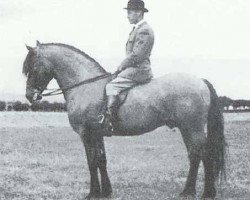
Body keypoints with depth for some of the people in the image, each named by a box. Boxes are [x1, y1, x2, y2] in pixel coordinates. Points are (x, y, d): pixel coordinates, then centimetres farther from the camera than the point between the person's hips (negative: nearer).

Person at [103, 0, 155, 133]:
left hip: (139, 70, -11)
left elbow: (136, 55, -19)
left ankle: (109, 121, -28)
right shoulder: (137, 29, 20)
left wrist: (120, 67, -12)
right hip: (134, 68, 11)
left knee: (111, 86, -22)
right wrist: (121, 67, 12)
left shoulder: (144, 30, -13)